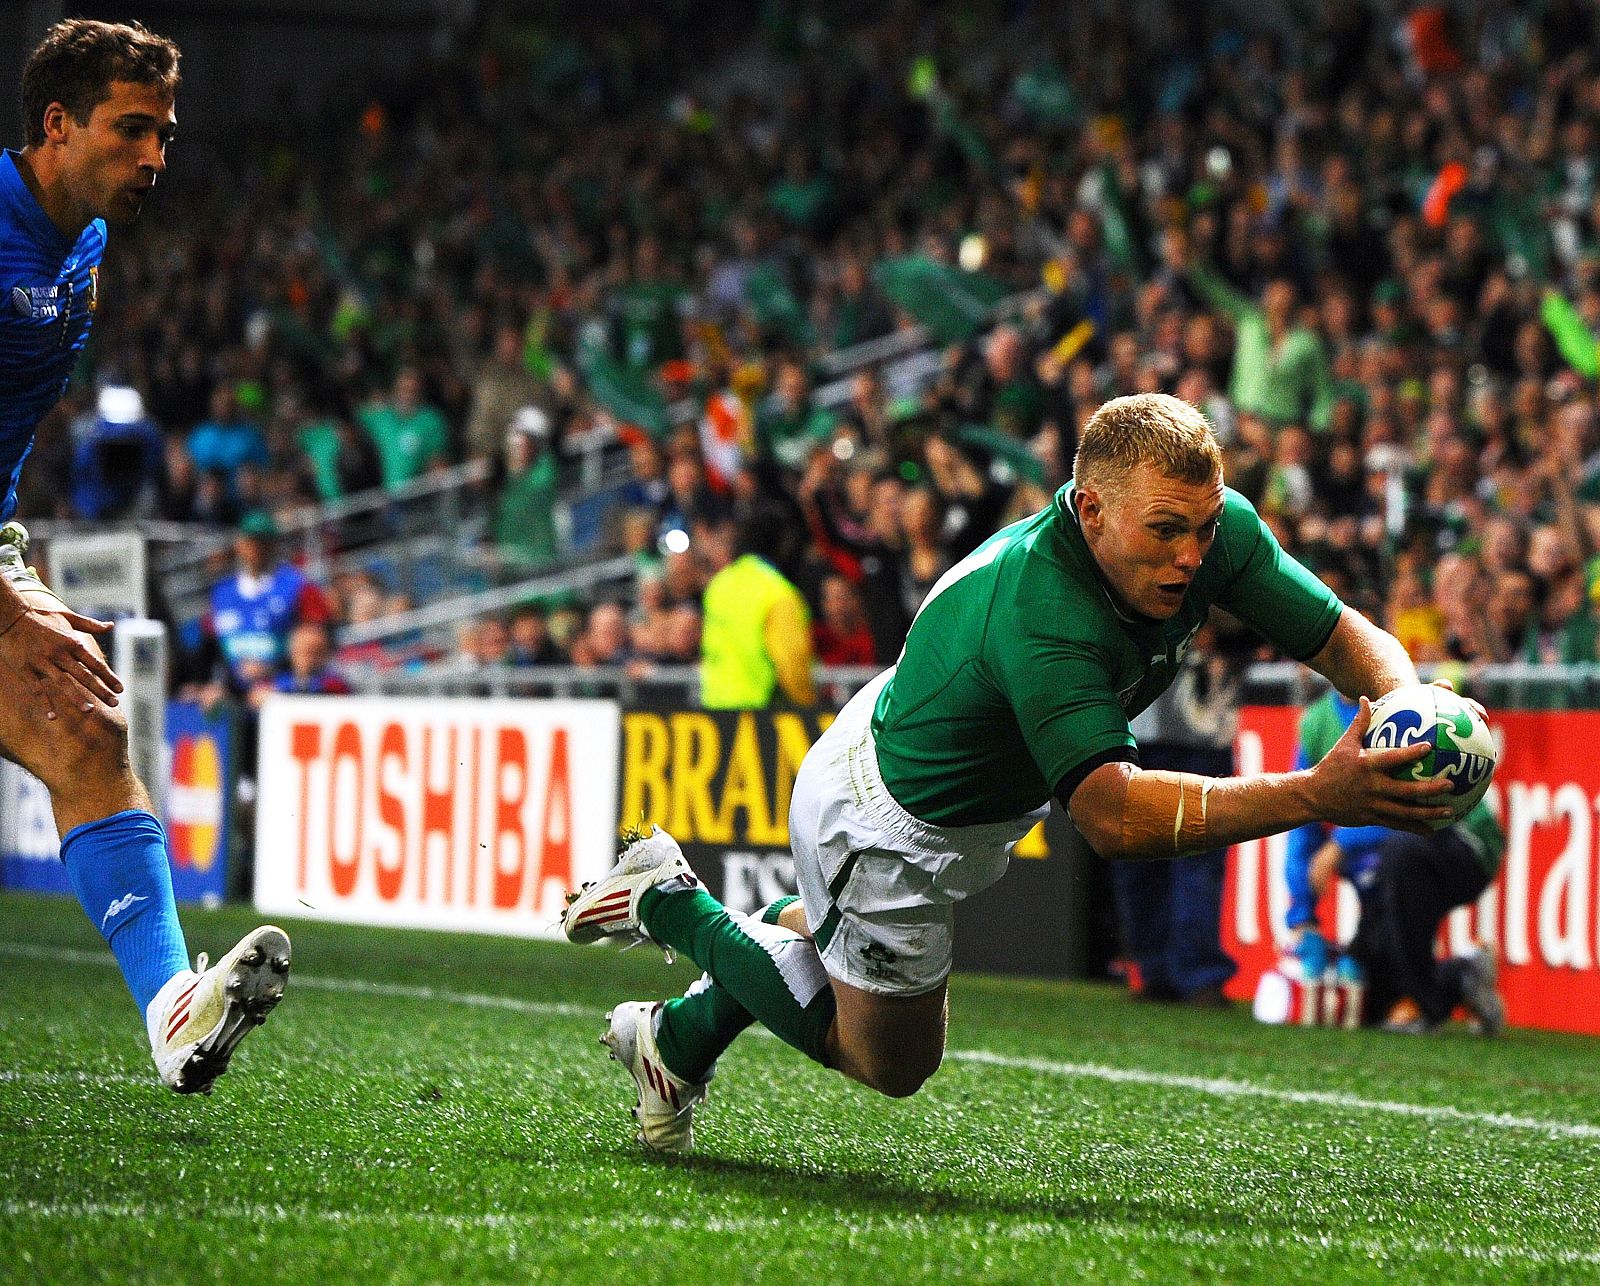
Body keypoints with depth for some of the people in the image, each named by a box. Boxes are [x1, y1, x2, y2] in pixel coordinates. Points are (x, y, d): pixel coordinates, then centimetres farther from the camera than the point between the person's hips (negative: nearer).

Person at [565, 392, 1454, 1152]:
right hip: (891, 828, -8)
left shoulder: (1215, 526, -21)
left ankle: (682, 1032, 51)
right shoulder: (1038, 611, -45)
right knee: (893, 1063, 14)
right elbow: (1113, 816, -51)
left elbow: (1347, 638, -14)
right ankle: (675, 908, 21)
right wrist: (1318, 795, -58)